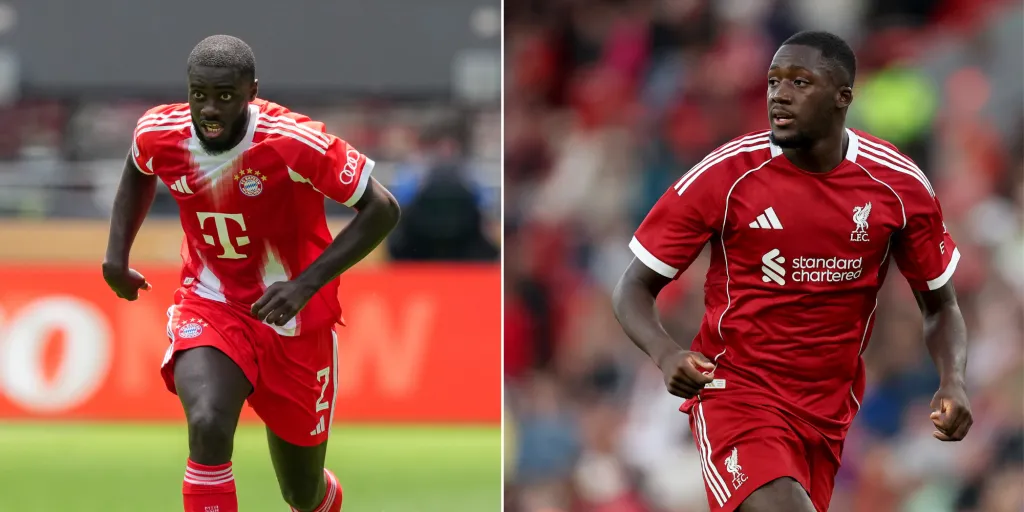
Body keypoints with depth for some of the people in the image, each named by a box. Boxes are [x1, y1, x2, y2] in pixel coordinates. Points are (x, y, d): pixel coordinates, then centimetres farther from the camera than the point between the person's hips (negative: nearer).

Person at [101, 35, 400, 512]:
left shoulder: (294, 143, -26)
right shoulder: (159, 134, -13)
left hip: (295, 324, -1)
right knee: (207, 424, -32)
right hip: (208, 307, 1)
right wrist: (116, 254, 3)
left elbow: (381, 209, -19)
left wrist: (306, 284, -26)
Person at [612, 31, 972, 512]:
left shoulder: (899, 184, -4)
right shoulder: (724, 175, -12)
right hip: (736, 394, -4)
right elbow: (635, 287, -5)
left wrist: (952, 383, -11)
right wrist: (666, 355, -26)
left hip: (829, 413, 4)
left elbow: (939, 305, 9)